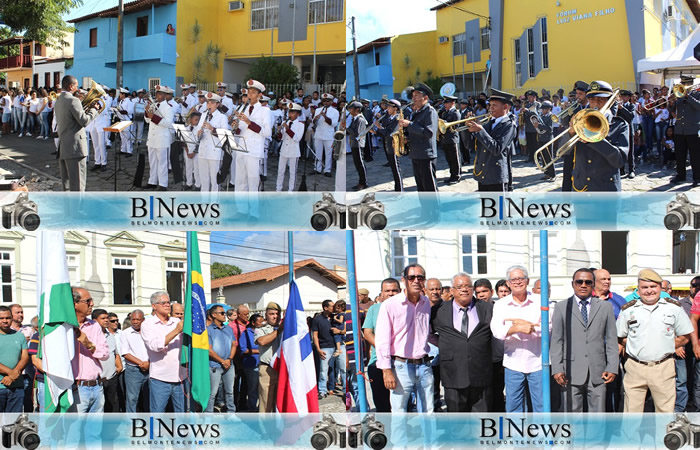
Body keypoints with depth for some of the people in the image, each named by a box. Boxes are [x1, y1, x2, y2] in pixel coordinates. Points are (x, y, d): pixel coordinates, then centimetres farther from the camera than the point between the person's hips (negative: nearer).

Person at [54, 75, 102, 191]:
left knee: (66, 181, 13)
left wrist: (86, 111, 18)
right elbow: (84, 121, -15)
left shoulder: (58, 101, 15)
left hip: (62, 147, 9)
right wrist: (94, 110, -1)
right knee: (77, 181, -6)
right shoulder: (73, 100, -14)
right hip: (74, 147, -9)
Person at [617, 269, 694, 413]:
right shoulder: (628, 310, 6)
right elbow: (620, 337, 13)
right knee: (632, 412, -1)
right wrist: (635, 347, 1)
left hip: (664, 368, 0)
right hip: (635, 368, 0)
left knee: (666, 412, 1)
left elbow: (685, 337, 11)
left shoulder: (674, 308, 6)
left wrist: (666, 348, 2)